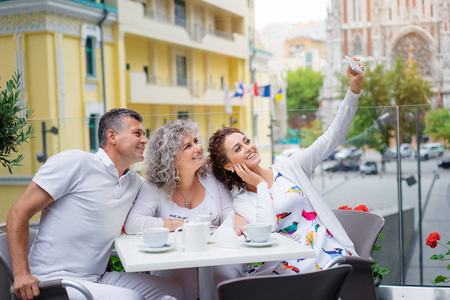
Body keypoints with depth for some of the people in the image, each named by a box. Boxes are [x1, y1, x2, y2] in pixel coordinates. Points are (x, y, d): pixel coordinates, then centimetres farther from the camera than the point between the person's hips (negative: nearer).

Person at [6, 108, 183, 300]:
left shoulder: (135, 182, 12)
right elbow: (19, 213, -10)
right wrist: (21, 274, -20)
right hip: (54, 281, -7)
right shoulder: (74, 162, -9)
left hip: (98, 279, 8)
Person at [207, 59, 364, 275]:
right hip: (295, 267, -1)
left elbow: (332, 138, 9)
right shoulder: (242, 202, 9)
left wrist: (354, 89, 0)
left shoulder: (290, 168, 14)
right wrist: (261, 185, 0)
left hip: (332, 255, 1)